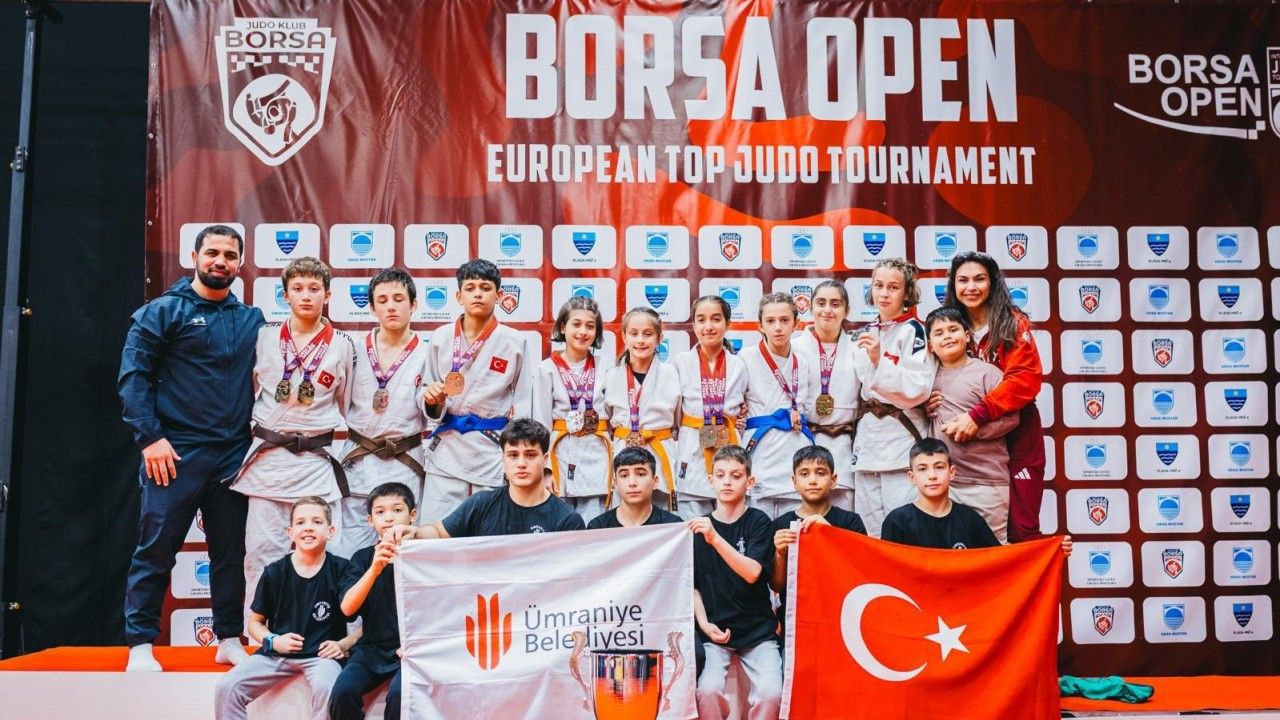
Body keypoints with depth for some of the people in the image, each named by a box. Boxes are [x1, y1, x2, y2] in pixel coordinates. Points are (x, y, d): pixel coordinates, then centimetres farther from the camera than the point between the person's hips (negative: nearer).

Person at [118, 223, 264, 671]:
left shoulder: (252, 320, 11)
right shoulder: (164, 311, -1)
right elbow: (132, 376, -6)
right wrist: (150, 437, -13)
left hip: (234, 455, 4)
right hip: (175, 453, -4)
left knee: (231, 551, 9)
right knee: (156, 550, 0)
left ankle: (230, 639, 19)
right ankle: (140, 645, 9)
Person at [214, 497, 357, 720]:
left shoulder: (341, 570, -3)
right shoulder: (274, 573, 4)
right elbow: (255, 622, 14)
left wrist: (344, 644, -12)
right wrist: (273, 641, -5)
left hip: (322, 654, -3)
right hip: (277, 652, 3)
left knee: (327, 688, -35)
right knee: (226, 687, -15)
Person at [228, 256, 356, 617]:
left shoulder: (342, 345, 2)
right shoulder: (264, 338, 4)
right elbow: (247, 392, 14)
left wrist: (323, 433, 9)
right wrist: (262, 430, 12)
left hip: (316, 460, -1)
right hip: (267, 457, 1)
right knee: (261, 548, 2)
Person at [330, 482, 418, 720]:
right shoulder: (363, 558, 6)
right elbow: (347, 608, -8)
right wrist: (375, 568, -22)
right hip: (372, 647, 3)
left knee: (398, 694, -30)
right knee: (342, 692, -23)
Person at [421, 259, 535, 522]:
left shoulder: (513, 342, 0)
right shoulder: (440, 338, 6)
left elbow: (523, 405, 3)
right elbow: (433, 410, 16)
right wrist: (432, 398, -7)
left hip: (495, 452, -2)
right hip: (447, 449, 2)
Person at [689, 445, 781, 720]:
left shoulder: (759, 521, -1)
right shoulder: (698, 525, 5)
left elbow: (752, 573, -15)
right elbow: (693, 584, 8)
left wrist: (715, 538, -27)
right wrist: (703, 623, -7)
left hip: (757, 628, -1)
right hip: (714, 629, 1)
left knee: (771, 694, -21)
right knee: (707, 691, -22)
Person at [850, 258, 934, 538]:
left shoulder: (914, 331, -5)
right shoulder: (865, 334, 15)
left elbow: (918, 389, -15)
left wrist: (880, 360, -21)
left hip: (901, 438, -6)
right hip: (867, 437, 7)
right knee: (869, 530, 7)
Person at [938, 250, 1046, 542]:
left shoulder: (1013, 323, -4)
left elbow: (1026, 378, -16)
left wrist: (977, 414, -25)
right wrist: (932, 401, -10)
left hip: (1016, 436, -3)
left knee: (1022, 529, -2)